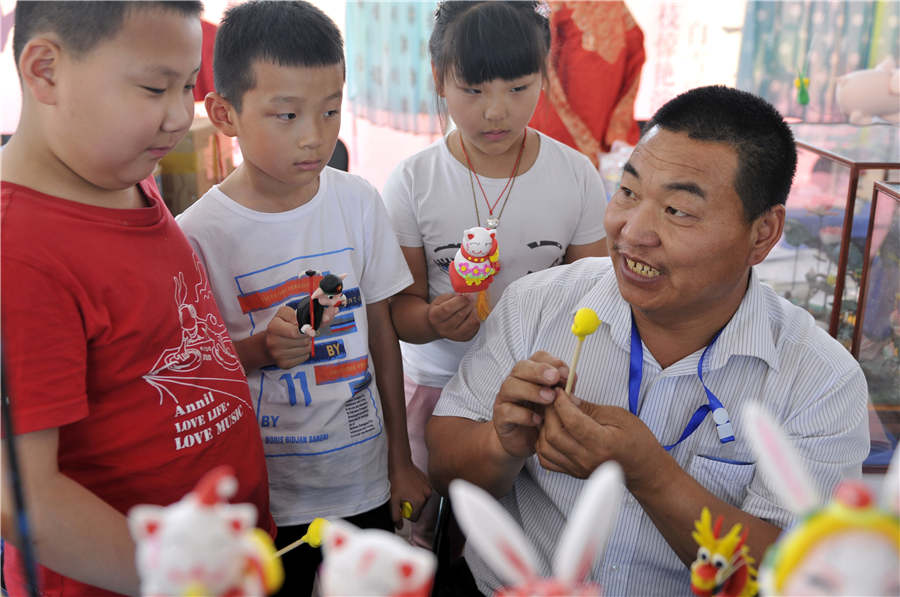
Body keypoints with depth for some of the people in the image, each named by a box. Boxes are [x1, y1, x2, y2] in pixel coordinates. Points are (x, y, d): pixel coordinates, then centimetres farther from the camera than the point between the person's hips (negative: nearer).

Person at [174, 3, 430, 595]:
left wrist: (401, 460, 6)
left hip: (365, 479, 3)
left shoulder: (358, 201, -6)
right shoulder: (197, 234, -16)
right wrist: (260, 348, -27)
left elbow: (381, 328, 2)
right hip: (263, 497, -3)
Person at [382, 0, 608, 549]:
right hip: (436, 385, 0)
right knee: (425, 530, 12)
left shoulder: (577, 175, -5)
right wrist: (433, 320, -27)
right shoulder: (412, 183, -8)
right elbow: (401, 305, -4)